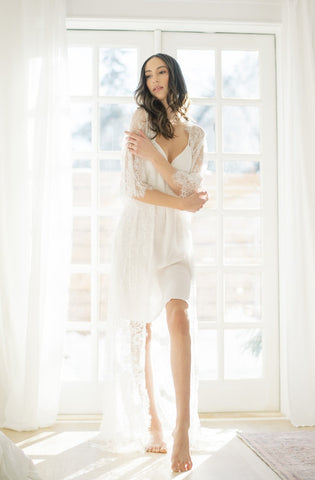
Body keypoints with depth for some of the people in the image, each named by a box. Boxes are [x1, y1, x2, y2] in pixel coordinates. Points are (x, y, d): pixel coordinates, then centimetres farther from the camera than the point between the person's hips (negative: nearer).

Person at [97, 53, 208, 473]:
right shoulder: (142, 118, 4)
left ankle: (183, 430, -18)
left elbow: (192, 190, 0)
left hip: (175, 238, 1)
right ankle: (151, 423, 14)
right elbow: (133, 187, -5)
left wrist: (154, 156, -10)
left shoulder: (196, 135, 12)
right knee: (138, 329, 1)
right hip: (138, 233, -1)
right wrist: (184, 203, -5)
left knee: (179, 317, -21)